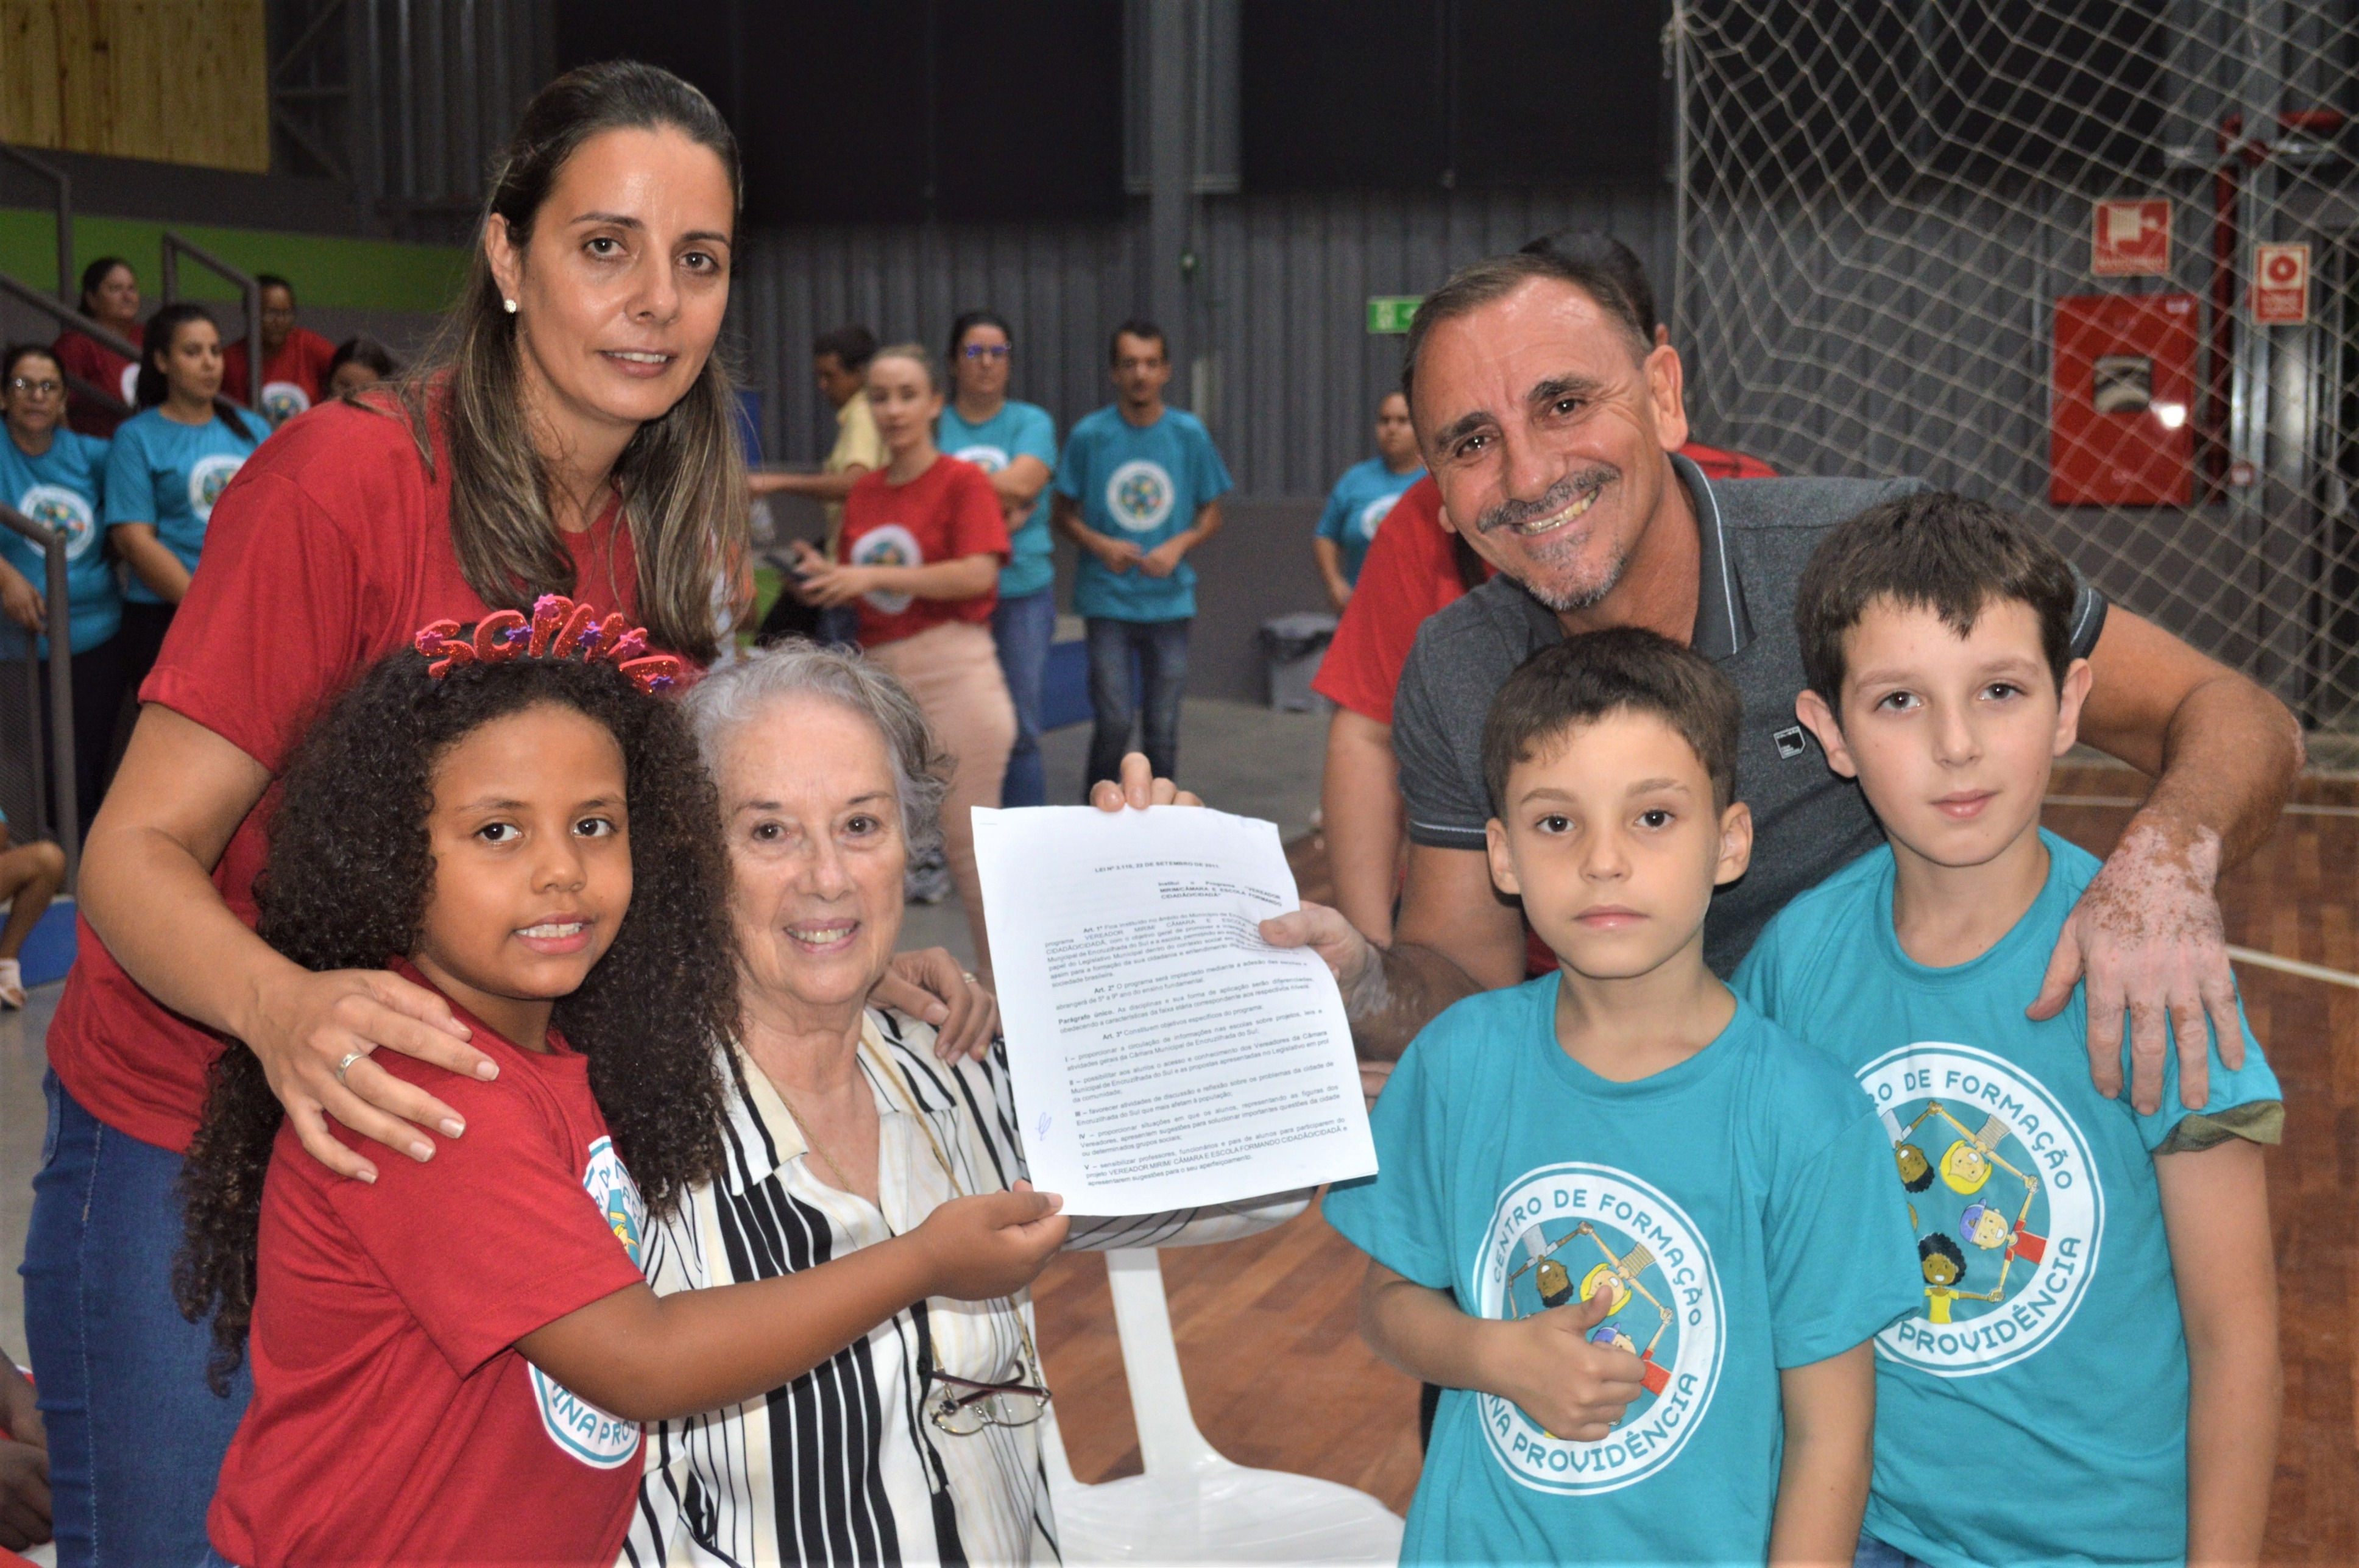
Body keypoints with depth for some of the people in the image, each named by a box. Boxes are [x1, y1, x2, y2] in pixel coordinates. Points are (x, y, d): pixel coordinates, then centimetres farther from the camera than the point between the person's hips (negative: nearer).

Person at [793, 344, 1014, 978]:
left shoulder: (964, 481, -3)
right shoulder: (864, 492, 14)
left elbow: (979, 573, -17)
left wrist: (876, 575, -16)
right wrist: (826, 577, -2)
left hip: (953, 672, -5)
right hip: (881, 676, 6)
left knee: (966, 841, 0)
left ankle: (1001, 988, 14)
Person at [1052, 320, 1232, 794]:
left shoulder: (1189, 434, 3)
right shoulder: (1089, 435, -1)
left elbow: (1212, 514, 9)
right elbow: (1065, 512, 6)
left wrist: (1179, 545, -10)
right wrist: (1099, 545, -13)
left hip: (1169, 599, 2)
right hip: (1107, 599, -1)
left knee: (1163, 728, 6)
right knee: (1114, 722, -6)